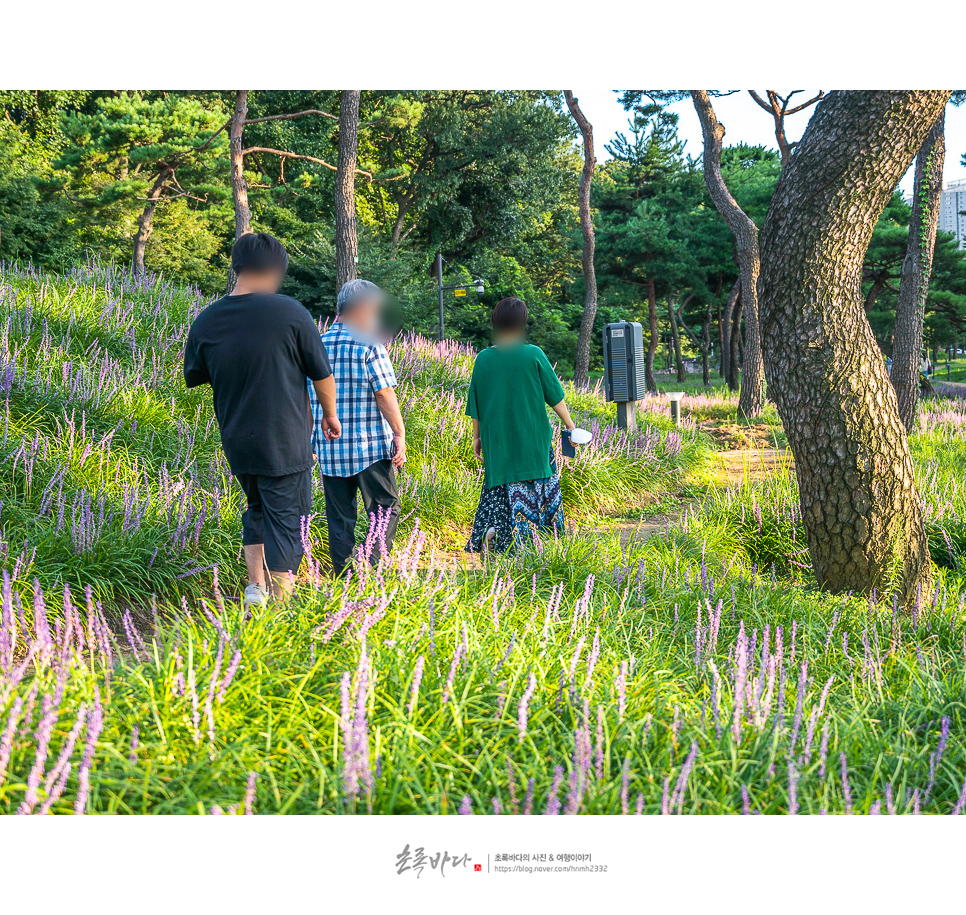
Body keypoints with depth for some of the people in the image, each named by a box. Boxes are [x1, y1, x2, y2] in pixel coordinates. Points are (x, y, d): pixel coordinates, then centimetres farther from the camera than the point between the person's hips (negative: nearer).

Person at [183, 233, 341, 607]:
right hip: (285, 442, -4)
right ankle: (279, 602, 5)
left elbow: (194, 378, 10)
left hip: (236, 442, 5)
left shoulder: (205, 322, -3)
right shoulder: (289, 312, -14)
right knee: (286, 519, 5)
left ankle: (256, 584, 20)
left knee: (257, 509, 25)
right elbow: (322, 374, -6)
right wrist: (330, 413, 11)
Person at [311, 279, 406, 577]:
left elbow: (306, 399, 12)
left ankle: (342, 575, 11)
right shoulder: (368, 345, -9)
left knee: (339, 515, 10)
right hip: (371, 445, -5)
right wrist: (399, 433, -5)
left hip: (328, 448, 5)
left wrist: (310, 440, 19)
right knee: (385, 507, 5)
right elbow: (385, 395, -12)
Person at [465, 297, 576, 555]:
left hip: (496, 438, 3)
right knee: (537, 487, 8)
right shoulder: (533, 354, -9)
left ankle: (493, 528, -9)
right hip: (532, 437, -2)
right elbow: (554, 395, -3)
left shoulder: (483, 358, -1)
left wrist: (477, 436, 16)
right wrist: (570, 426, 8)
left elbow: (475, 403, 5)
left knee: (501, 486, 12)